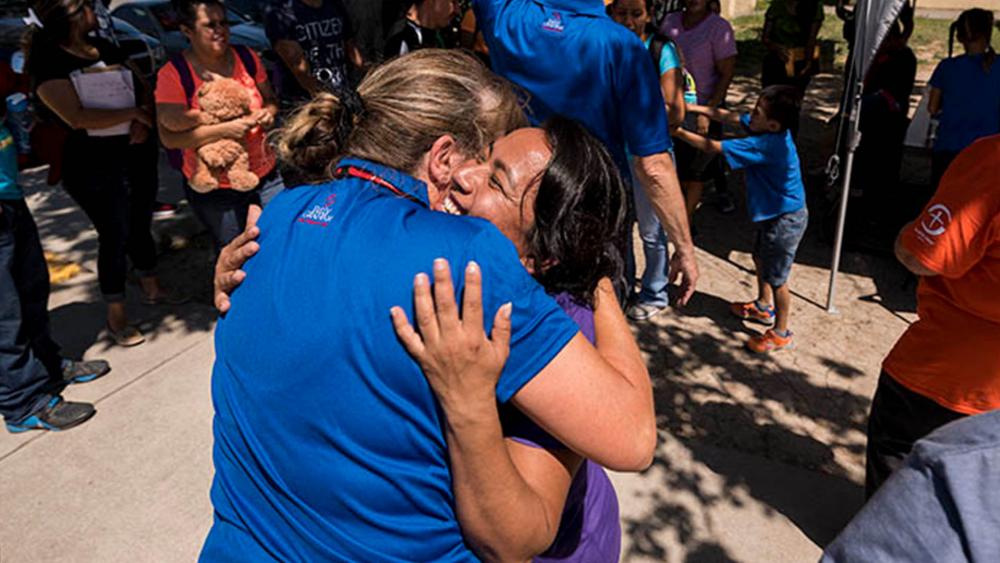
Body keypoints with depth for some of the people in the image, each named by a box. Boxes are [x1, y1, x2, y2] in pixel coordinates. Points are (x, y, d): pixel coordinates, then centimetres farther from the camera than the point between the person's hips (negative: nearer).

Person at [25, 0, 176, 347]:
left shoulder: (105, 49, 10)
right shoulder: (49, 63, -12)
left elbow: (144, 88, 10)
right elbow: (77, 118, -23)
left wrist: (144, 117, -10)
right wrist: (132, 113, -17)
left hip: (138, 153, 7)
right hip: (95, 166, -6)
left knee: (141, 226, 17)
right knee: (114, 237, -1)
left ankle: (151, 289, 37)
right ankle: (116, 319, 13)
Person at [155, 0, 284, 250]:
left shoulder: (247, 57, 0)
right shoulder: (173, 74, -12)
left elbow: (270, 99, 14)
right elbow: (169, 137, -19)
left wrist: (268, 112, -10)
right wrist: (225, 129, -26)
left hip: (265, 175, 4)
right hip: (215, 188, -3)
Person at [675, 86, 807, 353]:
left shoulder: (765, 145, -34)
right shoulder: (773, 129, -8)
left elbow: (713, 147, -31)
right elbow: (730, 117, 2)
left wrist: (677, 132, -23)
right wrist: (693, 108, -4)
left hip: (785, 220, -10)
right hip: (773, 213, 10)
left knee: (776, 278, 3)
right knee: (760, 258, 28)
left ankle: (781, 332, 21)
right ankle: (763, 306, 49)